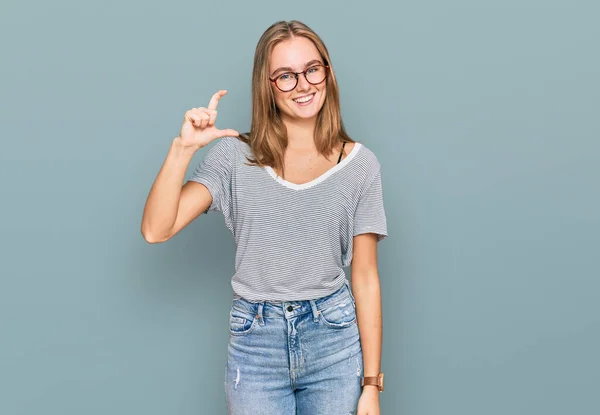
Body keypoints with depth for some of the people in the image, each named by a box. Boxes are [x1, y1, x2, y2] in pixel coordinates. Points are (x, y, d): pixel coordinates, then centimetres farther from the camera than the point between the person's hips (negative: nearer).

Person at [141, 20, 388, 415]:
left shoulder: (360, 163, -2)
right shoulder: (235, 155, -3)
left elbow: (365, 278, -2)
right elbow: (156, 230, -11)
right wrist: (183, 147, -20)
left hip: (335, 341, 0)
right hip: (255, 341, 0)